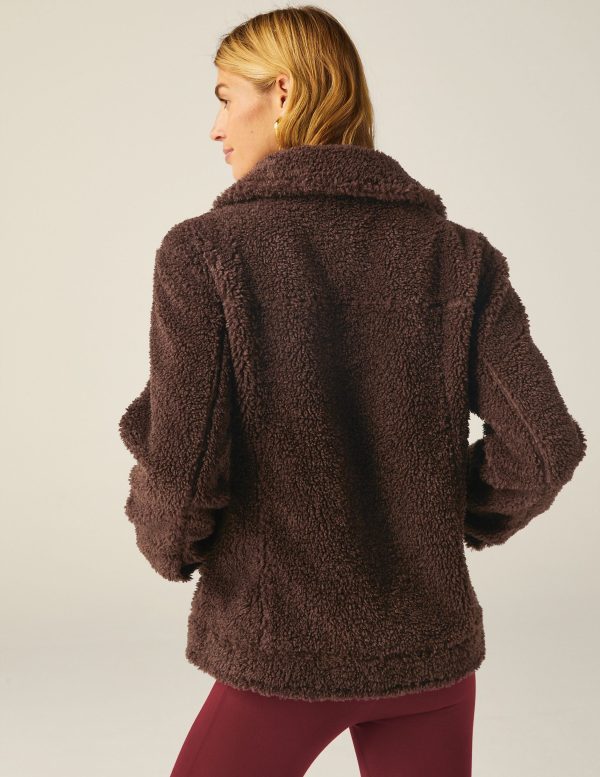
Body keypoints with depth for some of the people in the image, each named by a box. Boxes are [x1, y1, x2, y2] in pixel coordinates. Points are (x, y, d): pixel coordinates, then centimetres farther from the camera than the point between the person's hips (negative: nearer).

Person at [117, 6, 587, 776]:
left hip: (283, 651, -3)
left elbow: (181, 468, -16)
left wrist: (170, 543, 6)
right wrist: (453, 521, 10)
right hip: (430, 641, 3)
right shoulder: (458, 256, -4)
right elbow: (547, 446, -8)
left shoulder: (202, 252, -13)